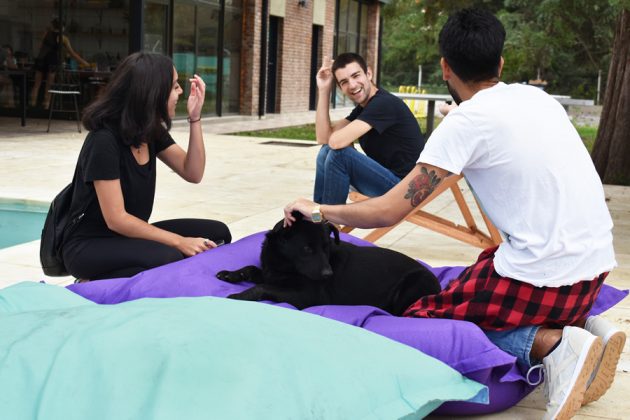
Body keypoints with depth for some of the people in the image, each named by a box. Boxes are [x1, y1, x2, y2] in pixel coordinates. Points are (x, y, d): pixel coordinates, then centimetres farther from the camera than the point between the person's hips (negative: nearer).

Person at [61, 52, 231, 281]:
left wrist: (195, 118, -7)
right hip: (89, 247, -9)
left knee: (217, 234, -5)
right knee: (170, 258, -34)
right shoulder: (104, 140, -22)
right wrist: (178, 242, -25)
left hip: (128, 237, 9)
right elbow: (116, 219, -23)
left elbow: (192, 173, 3)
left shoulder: (152, 131, 3)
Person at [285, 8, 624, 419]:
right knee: (486, 267, 31)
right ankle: (585, 327, 6)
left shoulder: (465, 120, -10)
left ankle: (551, 345, -10)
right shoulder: (537, 96, 10)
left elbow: (387, 211, -11)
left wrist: (319, 210, 4)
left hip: (546, 274, -7)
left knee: (420, 319, 8)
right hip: (596, 260, 7)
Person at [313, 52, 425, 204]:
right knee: (326, 152, 8)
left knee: (339, 154, -22)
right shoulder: (362, 108, 10)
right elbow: (324, 138, 4)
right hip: (384, 178, 10)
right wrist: (324, 90, 2)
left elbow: (336, 141, -26)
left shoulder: (384, 103, -19)